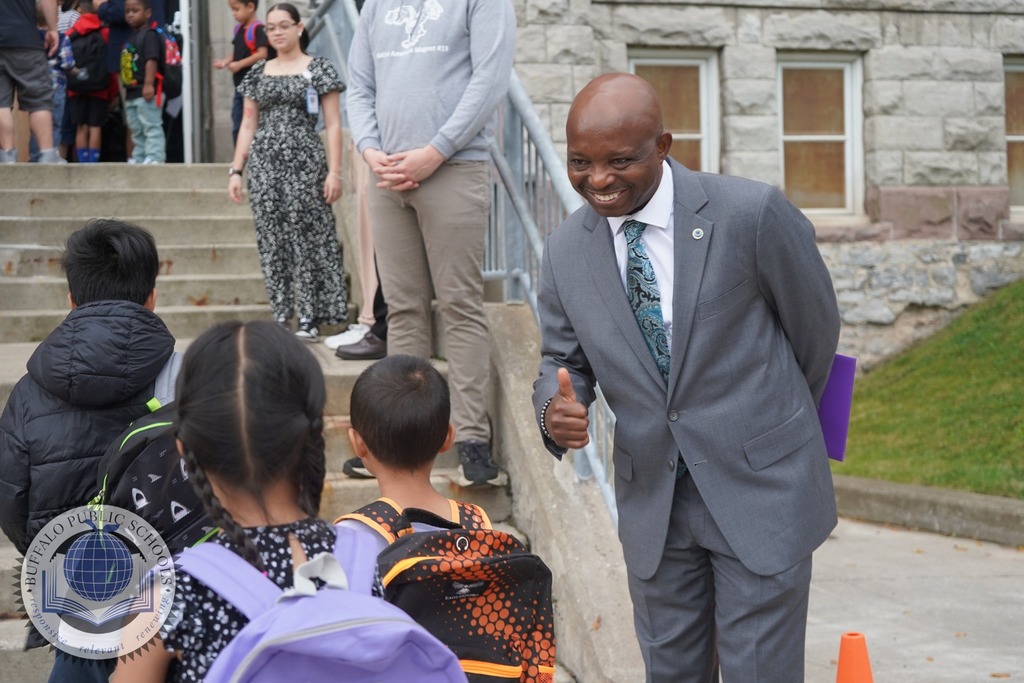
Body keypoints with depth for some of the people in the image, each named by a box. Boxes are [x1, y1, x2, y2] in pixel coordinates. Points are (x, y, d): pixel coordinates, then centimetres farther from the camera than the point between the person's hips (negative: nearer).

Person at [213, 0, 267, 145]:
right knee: (237, 127, 12)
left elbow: (262, 54, -23)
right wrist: (225, 61, 1)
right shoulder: (239, 29, 12)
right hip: (240, 84, 9)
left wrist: (239, 64, -21)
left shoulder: (257, 29, -14)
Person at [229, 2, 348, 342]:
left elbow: (333, 125, -2)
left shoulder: (319, 69, 1)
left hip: (304, 164, -4)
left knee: (307, 237, -5)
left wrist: (334, 171, -10)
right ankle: (280, 317, 7)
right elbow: (248, 125, 15)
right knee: (272, 241, 2)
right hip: (264, 164, 4)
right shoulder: (258, 73, 13)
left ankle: (309, 318, 0)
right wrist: (236, 170, 8)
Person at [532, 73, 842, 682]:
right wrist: (557, 408, -17)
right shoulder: (566, 251, -2)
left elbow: (815, 328, -2)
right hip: (651, 495, 4)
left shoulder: (753, 214, -16)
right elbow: (562, 359, 7)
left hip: (758, 489, -4)